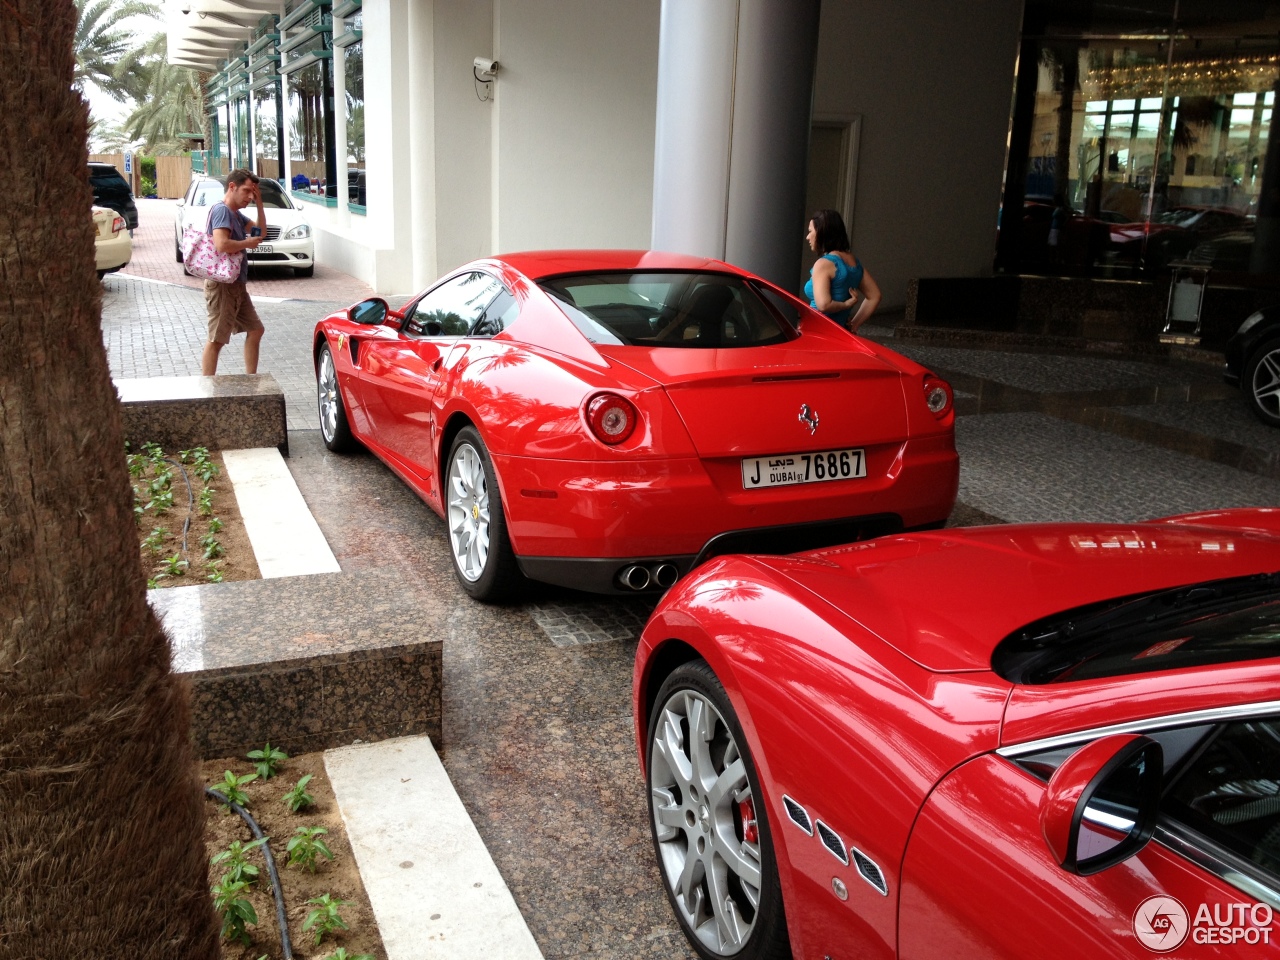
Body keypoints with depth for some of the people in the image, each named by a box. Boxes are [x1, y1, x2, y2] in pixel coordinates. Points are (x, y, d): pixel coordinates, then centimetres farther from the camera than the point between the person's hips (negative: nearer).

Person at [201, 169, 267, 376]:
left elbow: (261, 232, 20)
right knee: (216, 340, -7)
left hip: (237, 285, 10)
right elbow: (222, 245, -30)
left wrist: (259, 203, 10)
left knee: (255, 330, 17)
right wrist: (247, 243, -13)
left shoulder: (235, 213, 15)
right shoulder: (221, 210, -16)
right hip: (222, 285, -10)